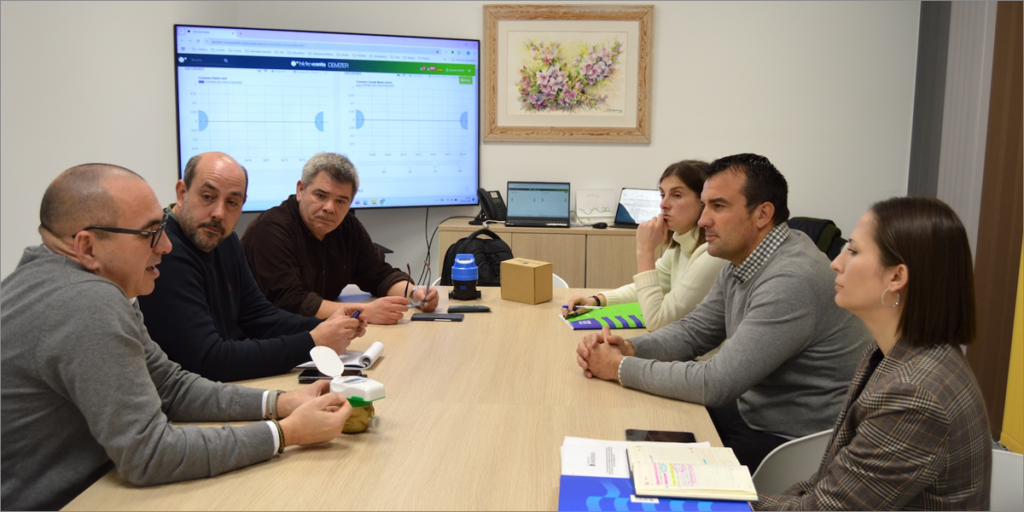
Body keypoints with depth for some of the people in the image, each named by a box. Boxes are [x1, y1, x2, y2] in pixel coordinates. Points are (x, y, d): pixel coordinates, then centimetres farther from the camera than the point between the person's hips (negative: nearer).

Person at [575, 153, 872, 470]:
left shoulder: (792, 280, -29)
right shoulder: (741, 262, 3)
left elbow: (715, 384, -29)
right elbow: (694, 331, 11)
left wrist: (621, 368, -20)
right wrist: (630, 348, -8)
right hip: (750, 413, 9)